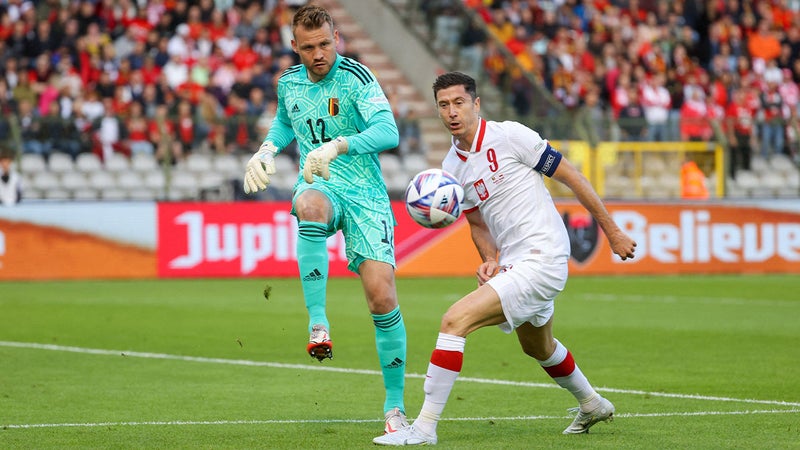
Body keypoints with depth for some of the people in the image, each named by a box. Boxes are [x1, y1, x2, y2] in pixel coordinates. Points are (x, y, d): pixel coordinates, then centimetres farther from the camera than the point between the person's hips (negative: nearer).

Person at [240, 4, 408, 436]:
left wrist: (337, 146, -39)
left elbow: (388, 132, -25)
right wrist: (266, 149, 11)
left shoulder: (356, 77, -11)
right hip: (318, 186, 3)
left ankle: (394, 406, 2)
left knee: (382, 297, -12)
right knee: (310, 206, -38)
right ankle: (318, 324, -37)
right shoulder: (289, 83, 7)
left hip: (365, 194, -3)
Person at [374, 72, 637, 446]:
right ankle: (592, 405, 56)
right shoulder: (452, 165, 8)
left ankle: (424, 428, -18)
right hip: (512, 264, 9)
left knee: (455, 320, -20)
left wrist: (612, 232, -5)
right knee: (538, 348, 29)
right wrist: (490, 260, -1)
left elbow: (571, 177, -7)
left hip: (542, 259, -9)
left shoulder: (510, 135, -13)